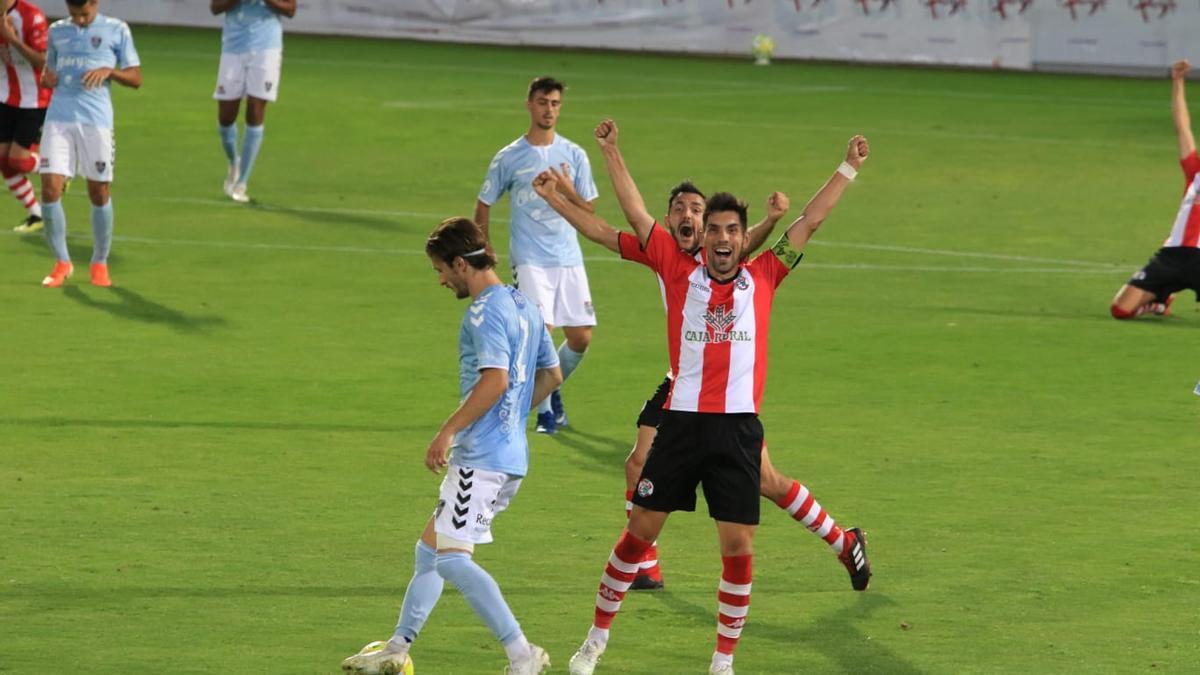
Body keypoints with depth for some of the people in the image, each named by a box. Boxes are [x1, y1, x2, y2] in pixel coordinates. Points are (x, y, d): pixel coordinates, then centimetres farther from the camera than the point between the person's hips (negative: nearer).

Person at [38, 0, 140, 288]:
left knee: (99, 193, 2)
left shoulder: (116, 31, 4)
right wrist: (47, 78, 1)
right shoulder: (57, 31, 14)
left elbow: (136, 79, 5)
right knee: (50, 189, -8)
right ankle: (62, 263, 6)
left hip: (96, 121, -2)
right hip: (58, 118, 2)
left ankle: (100, 264, 17)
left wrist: (109, 71, -14)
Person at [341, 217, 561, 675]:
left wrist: (448, 431, -20)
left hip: (482, 459, -11)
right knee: (429, 551, 18)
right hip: (510, 454, 11)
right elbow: (551, 375, 24)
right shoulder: (523, 306, 16)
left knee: (452, 559, -14)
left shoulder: (486, 311, -14)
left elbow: (495, 380, -25)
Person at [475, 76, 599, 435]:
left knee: (581, 337, 2)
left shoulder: (574, 155, 7)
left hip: (568, 258, 3)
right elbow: (484, 206, 11)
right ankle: (544, 411, -2)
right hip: (530, 260, -3)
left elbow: (588, 210, 9)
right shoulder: (508, 158, 1)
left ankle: (552, 388, 30)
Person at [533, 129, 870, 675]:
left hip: (739, 428, 1)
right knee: (639, 532, 6)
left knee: (739, 547, -2)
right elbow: (620, 224, 5)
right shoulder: (679, 271, 4)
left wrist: (848, 168, 13)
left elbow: (810, 221, 13)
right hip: (681, 422, -1)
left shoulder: (762, 277, 7)